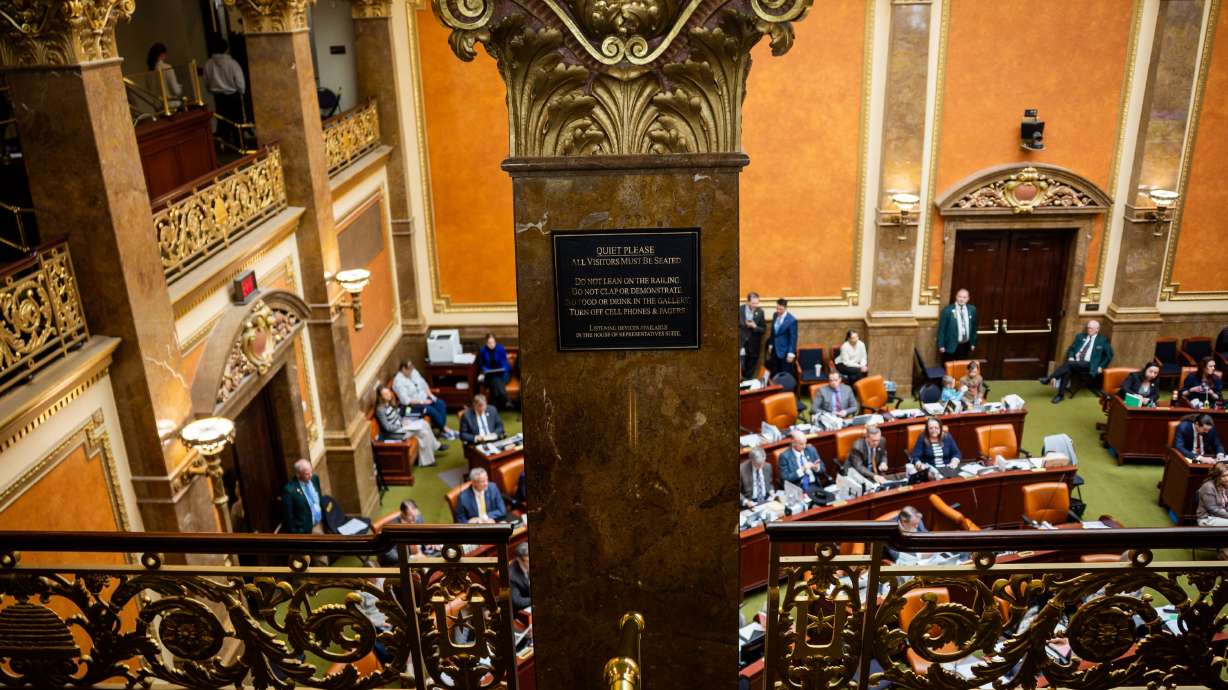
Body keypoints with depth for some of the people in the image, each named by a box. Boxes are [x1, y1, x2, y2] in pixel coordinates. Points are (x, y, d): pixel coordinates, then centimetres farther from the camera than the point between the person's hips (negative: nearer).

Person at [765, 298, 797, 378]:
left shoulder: (792, 320, -18)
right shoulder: (775, 315, 3)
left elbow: (793, 338, -15)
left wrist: (791, 354, -16)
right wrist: (770, 345, 14)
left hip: (785, 352, -6)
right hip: (775, 350, 6)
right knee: (775, 374, 10)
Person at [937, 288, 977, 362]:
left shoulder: (972, 309, 4)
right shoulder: (947, 310, -9)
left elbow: (974, 327, 14)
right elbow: (941, 329, -6)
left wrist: (973, 343, 14)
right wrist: (941, 346, -7)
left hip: (965, 346, 4)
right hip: (951, 346, -4)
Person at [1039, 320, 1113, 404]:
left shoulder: (1103, 340, 11)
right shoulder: (1080, 336, 21)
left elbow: (1109, 355, 8)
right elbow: (1071, 349, 19)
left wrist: (1101, 367, -3)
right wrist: (1071, 358, -1)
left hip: (1088, 365, -4)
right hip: (1074, 363, 4)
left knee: (1069, 363, -34)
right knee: (1067, 369, -32)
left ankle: (1049, 378, -38)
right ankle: (1060, 395, -33)